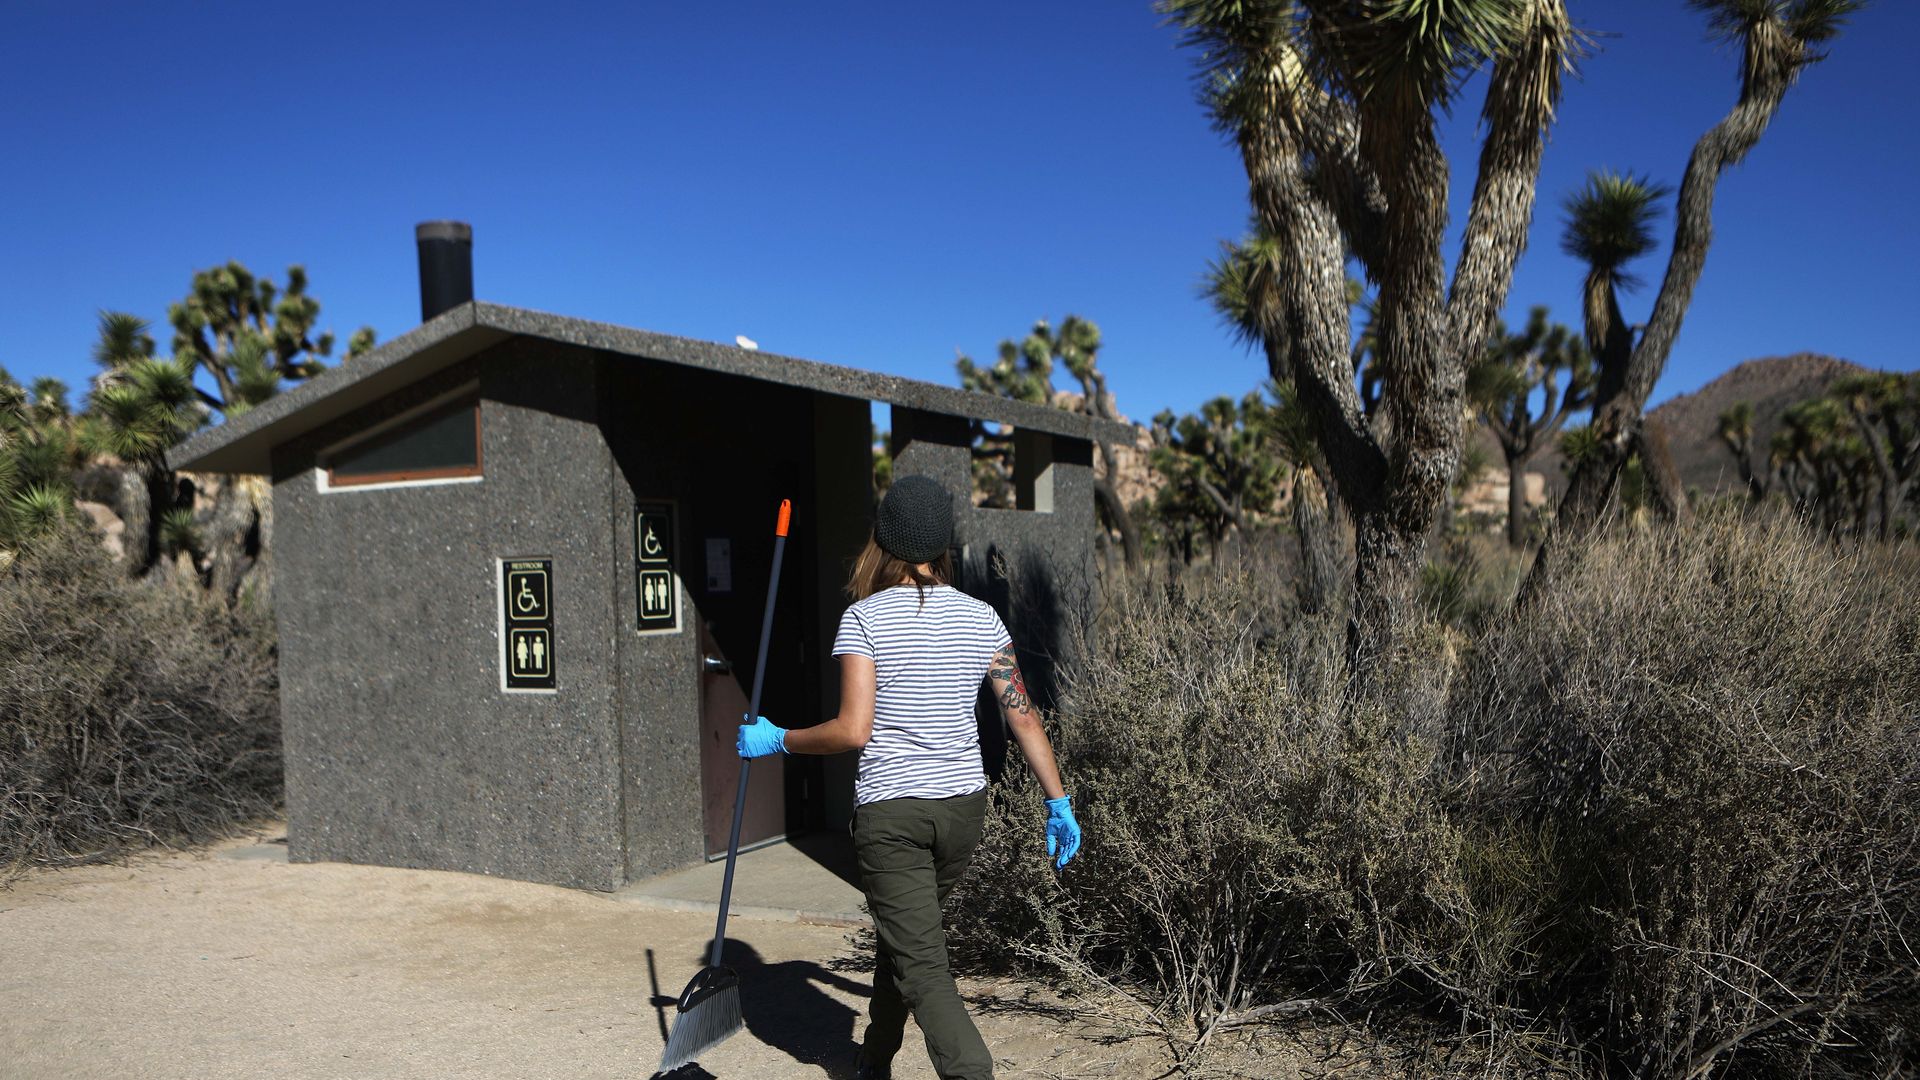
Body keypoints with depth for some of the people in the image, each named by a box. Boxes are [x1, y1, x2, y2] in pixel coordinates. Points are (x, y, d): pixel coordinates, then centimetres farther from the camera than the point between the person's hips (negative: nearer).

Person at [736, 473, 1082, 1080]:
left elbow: (853, 730, -16)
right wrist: (1058, 801, 10)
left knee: (922, 966, 0)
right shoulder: (980, 618, 2)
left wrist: (777, 741, -1)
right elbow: (1023, 716, 3)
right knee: (902, 934, 26)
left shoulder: (864, 618, -10)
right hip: (964, 806, 6)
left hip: (890, 813, -6)